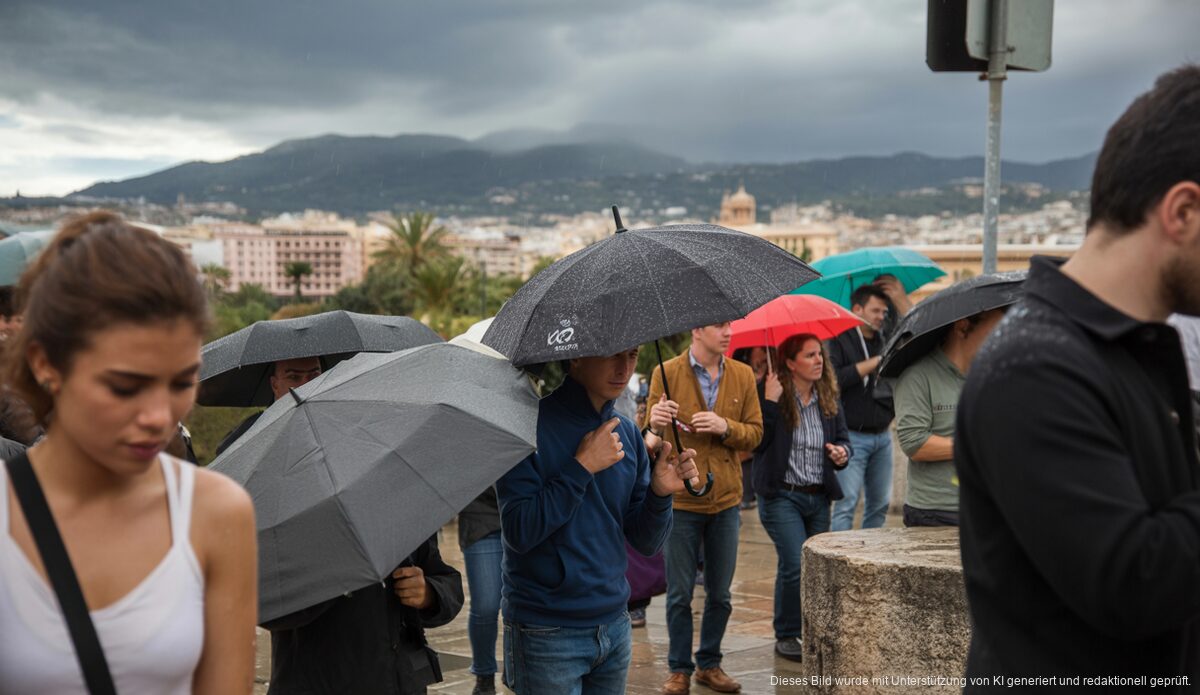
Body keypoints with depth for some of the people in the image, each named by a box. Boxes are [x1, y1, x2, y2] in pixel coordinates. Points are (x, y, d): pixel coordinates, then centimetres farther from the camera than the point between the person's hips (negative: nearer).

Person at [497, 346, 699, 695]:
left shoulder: (628, 433, 5)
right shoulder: (532, 423, -12)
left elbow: (645, 543, 5)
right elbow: (519, 533, -19)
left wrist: (660, 493, -13)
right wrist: (583, 466, -20)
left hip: (614, 627, 5)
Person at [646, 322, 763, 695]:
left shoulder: (742, 375, 4)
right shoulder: (666, 373, -5)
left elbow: (755, 432, 3)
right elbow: (652, 436, -7)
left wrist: (725, 426, -17)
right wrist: (655, 425, -31)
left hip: (726, 499, 3)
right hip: (681, 499, -3)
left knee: (720, 593, 12)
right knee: (680, 593, 5)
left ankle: (709, 664, 27)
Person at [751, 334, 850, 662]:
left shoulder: (828, 398, 6)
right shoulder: (770, 394, -10)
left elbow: (843, 436, 14)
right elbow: (757, 441, -18)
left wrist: (842, 452, -7)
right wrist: (770, 402, -24)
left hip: (819, 497, 6)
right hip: (782, 496, -6)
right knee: (796, 564, -13)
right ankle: (786, 635, 4)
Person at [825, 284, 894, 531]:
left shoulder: (885, 341, 15)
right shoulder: (839, 341, -4)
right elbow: (833, 379, -19)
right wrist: (873, 363, -15)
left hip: (882, 435, 6)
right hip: (852, 436, -6)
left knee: (880, 504, 10)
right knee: (847, 503, -9)